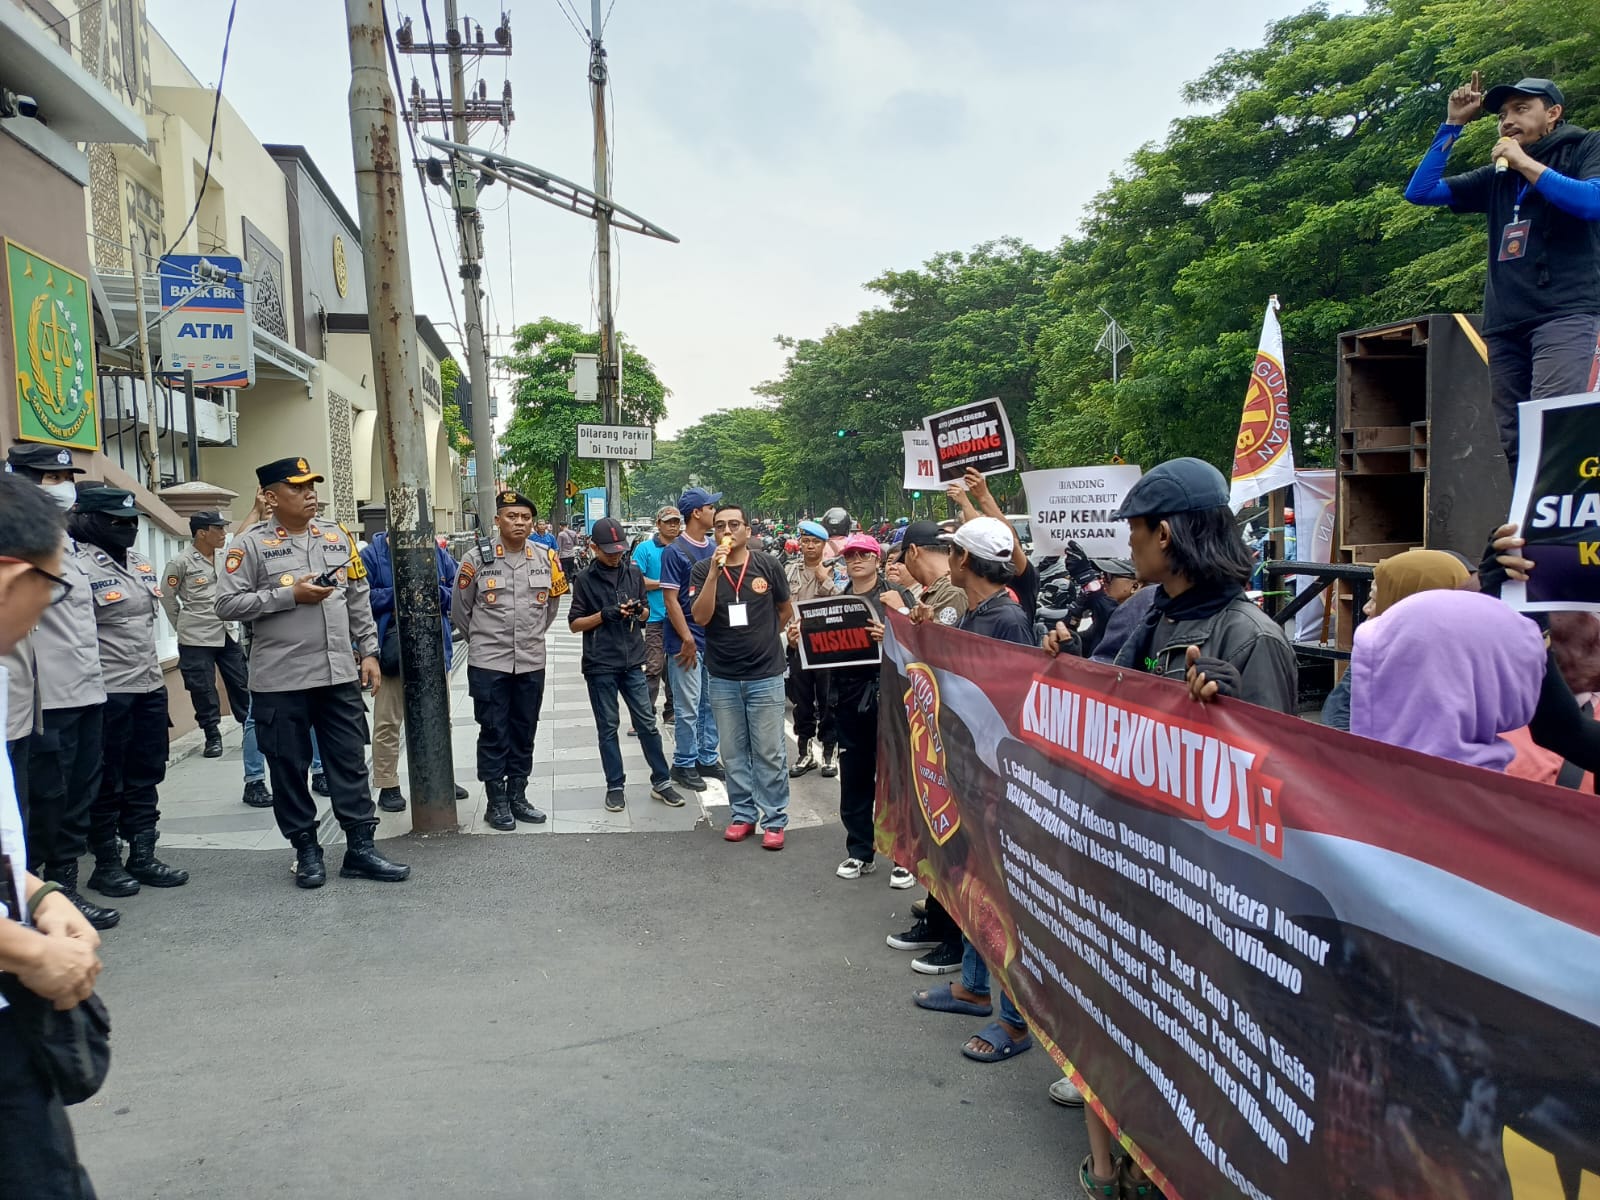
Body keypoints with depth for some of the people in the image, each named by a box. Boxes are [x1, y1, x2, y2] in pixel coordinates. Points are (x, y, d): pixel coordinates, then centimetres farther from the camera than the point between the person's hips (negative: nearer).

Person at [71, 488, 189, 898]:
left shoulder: (140, 562, 12)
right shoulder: (81, 568, -13)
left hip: (150, 686, 8)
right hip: (108, 692, -8)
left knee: (145, 776, 13)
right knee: (107, 783, 4)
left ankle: (143, 857, 23)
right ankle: (106, 864, 16)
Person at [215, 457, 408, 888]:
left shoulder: (336, 536, 9)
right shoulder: (251, 544, -4)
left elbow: (358, 600, 12)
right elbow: (227, 605, -10)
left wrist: (369, 651, 8)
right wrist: (289, 595, -16)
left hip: (339, 674, 4)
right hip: (280, 680, -3)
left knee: (350, 763, 7)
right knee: (289, 768, 7)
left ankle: (361, 848, 16)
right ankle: (306, 851, 21)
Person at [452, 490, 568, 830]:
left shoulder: (546, 558, 1)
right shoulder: (477, 558, -8)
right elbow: (460, 609, 4)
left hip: (531, 662, 3)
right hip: (488, 663, -3)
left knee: (524, 731, 12)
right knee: (494, 732, 3)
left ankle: (517, 796, 24)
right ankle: (496, 801, 14)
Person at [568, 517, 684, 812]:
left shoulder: (633, 572, 6)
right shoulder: (586, 578, -2)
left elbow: (646, 614, 14)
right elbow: (574, 624, -1)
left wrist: (638, 610, -10)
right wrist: (603, 615, -17)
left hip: (632, 661, 2)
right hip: (600, 665, -2)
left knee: (647, 723, 5)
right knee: (607, 728, 7)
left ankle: (661, 782, 14)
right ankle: (615, 786, 16)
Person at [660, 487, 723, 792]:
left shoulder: (714, 548, 9)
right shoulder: (675, 552, -10)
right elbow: (670, 598, -13)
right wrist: (687, 639, -16)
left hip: (715, 638, 6)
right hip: (687, 640, -6)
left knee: (711, 702, 12)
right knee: (688, 707, 0)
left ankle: (707, 758, 24)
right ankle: (684, 764, 12)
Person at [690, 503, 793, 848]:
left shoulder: (768, 566, -2)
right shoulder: (703, 570, -2)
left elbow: (786, 610, 13)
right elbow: (700, 617, -15)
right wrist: (714, 571, -22)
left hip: (765, 675, -1)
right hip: (722, 677, 1)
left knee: (769, 753, 3)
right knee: (734, 752, 11)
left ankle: (775, 819, 14)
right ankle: (742, 813, 25)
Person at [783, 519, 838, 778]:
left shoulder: (833, 570, 0)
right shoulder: (791, 572, 9)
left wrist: (824, 579, -13)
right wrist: (787, 630, -8)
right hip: (798, 643, 3)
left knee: (827, 701, 3)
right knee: (801, 701, 10)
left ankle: (829, 753, 13)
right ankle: (805, 753, 20)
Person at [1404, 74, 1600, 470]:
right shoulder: (1498, 175, 23)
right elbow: (1418, 191, 19)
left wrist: (1526, 163, -3)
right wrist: (1452, 125, 15)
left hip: (1564, 313, -5)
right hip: (1504, 322, 5)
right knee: (1514, 444, -1)